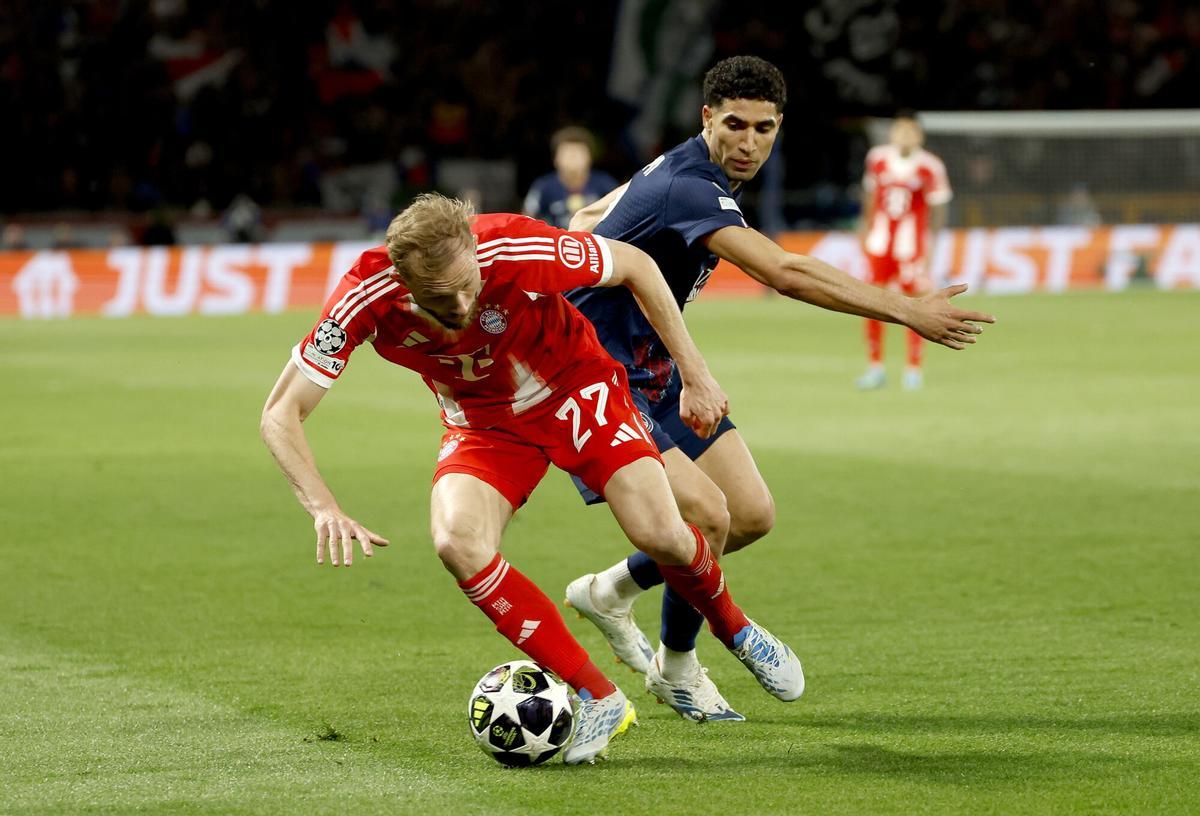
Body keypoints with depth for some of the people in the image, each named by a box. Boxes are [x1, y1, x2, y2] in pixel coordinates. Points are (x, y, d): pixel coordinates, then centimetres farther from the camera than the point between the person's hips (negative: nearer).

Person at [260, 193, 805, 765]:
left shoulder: (517, 250, -33)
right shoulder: (368, 299, -29)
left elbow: (636, 266, -13)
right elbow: (280, 415, -24)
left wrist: (695, 376, -10)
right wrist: (324, 509, -39)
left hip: (576, 390, -1)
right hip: (482, 424, 2)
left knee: (660, 535, -19)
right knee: (457, 542, -27)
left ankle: (735, 631, 19)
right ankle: (597, 698, -12)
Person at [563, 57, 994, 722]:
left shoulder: (679, 169, 6)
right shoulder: (689, 189, -26)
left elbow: (588, 219, 21)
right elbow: (784, 273, -38)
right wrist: (906, 311, -39)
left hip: (654, 373, 10)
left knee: (751, 516, 5)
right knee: (705, 515, -22)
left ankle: (610, 592, 26)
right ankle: (678, 670, 2)